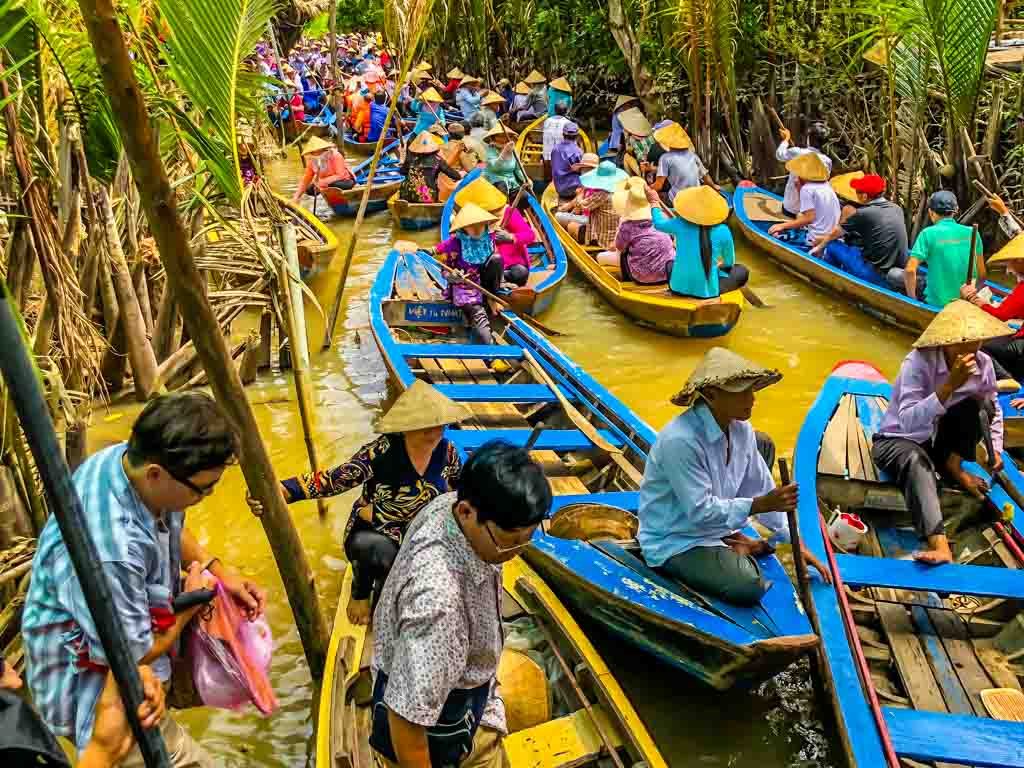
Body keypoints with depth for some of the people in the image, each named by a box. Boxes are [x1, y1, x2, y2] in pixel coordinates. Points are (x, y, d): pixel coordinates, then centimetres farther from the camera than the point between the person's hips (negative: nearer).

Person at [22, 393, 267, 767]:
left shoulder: (128, 458, -17)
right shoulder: (108, 551, -42)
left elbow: (173, 527, 7)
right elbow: (128, 655, -26)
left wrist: (221, 572, -4)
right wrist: (189, 607, -11)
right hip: (93, 695, -8)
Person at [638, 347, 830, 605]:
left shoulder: (740, 428, -6)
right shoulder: (680, 441, -32)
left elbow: (760, 487, 2)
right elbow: (700, 512, -30)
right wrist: (761, 504, -30)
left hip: (713, 521, 9)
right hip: (675, 543, -9)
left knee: (762, 443, 9)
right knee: (749, 587, -31)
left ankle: (731, 540, 8)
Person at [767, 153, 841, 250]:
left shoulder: (807, 188, -13)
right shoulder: (826, 185, 12)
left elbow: (809, 218, -19)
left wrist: (783, 226, -13)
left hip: (817, 239, -9)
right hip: (830, 235, 9)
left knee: (775, 233, 0)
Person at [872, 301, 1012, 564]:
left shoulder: (983, 364, -9)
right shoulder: (919, 361, -26)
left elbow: (994, 409, 12)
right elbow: (908, 423, -37)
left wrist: (995, 449, 0)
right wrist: (950, 385, -42)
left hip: (940, 439, 5)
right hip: (899, 441, -5)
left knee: (980, 403, -19)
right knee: (916, 460, -39)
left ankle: (953, 466, -2)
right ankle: (939, 545, -52)